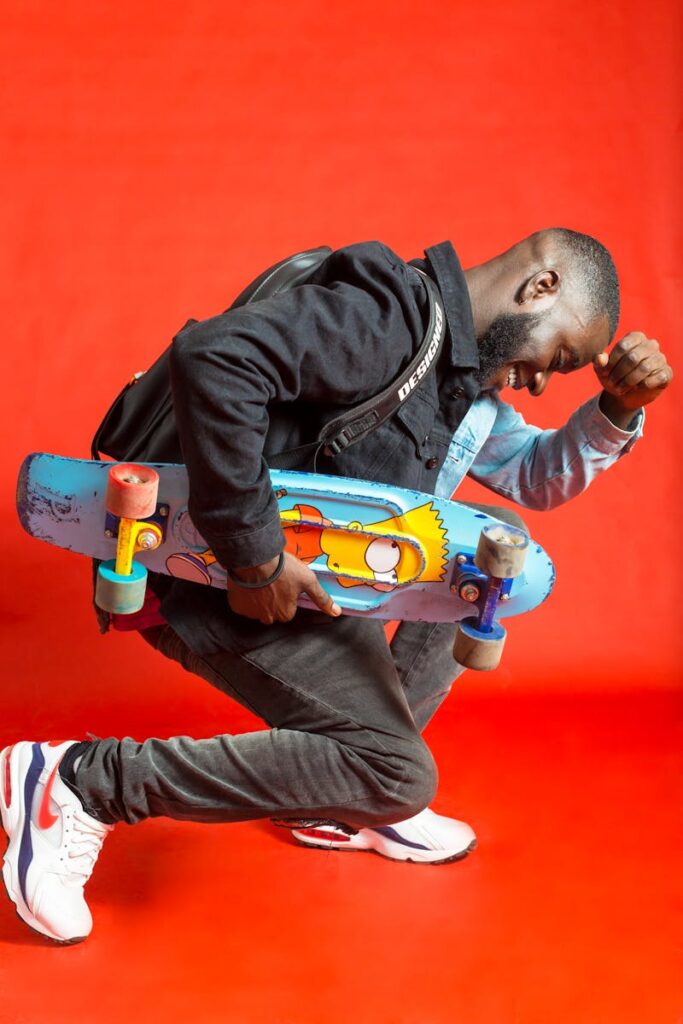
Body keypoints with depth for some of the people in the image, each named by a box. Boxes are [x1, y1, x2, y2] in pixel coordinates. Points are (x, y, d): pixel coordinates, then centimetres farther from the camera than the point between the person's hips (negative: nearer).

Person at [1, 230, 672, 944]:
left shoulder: (469, 381, 13)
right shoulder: (390, 314, -21)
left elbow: (539, 476, 26)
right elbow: (214, 356, -35)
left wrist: (618, 409, 5)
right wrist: (253, 554, -32)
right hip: (226, 588, -11)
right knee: (400, 775, -13)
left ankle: (347, 801, 16)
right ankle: (82, 782, -12)